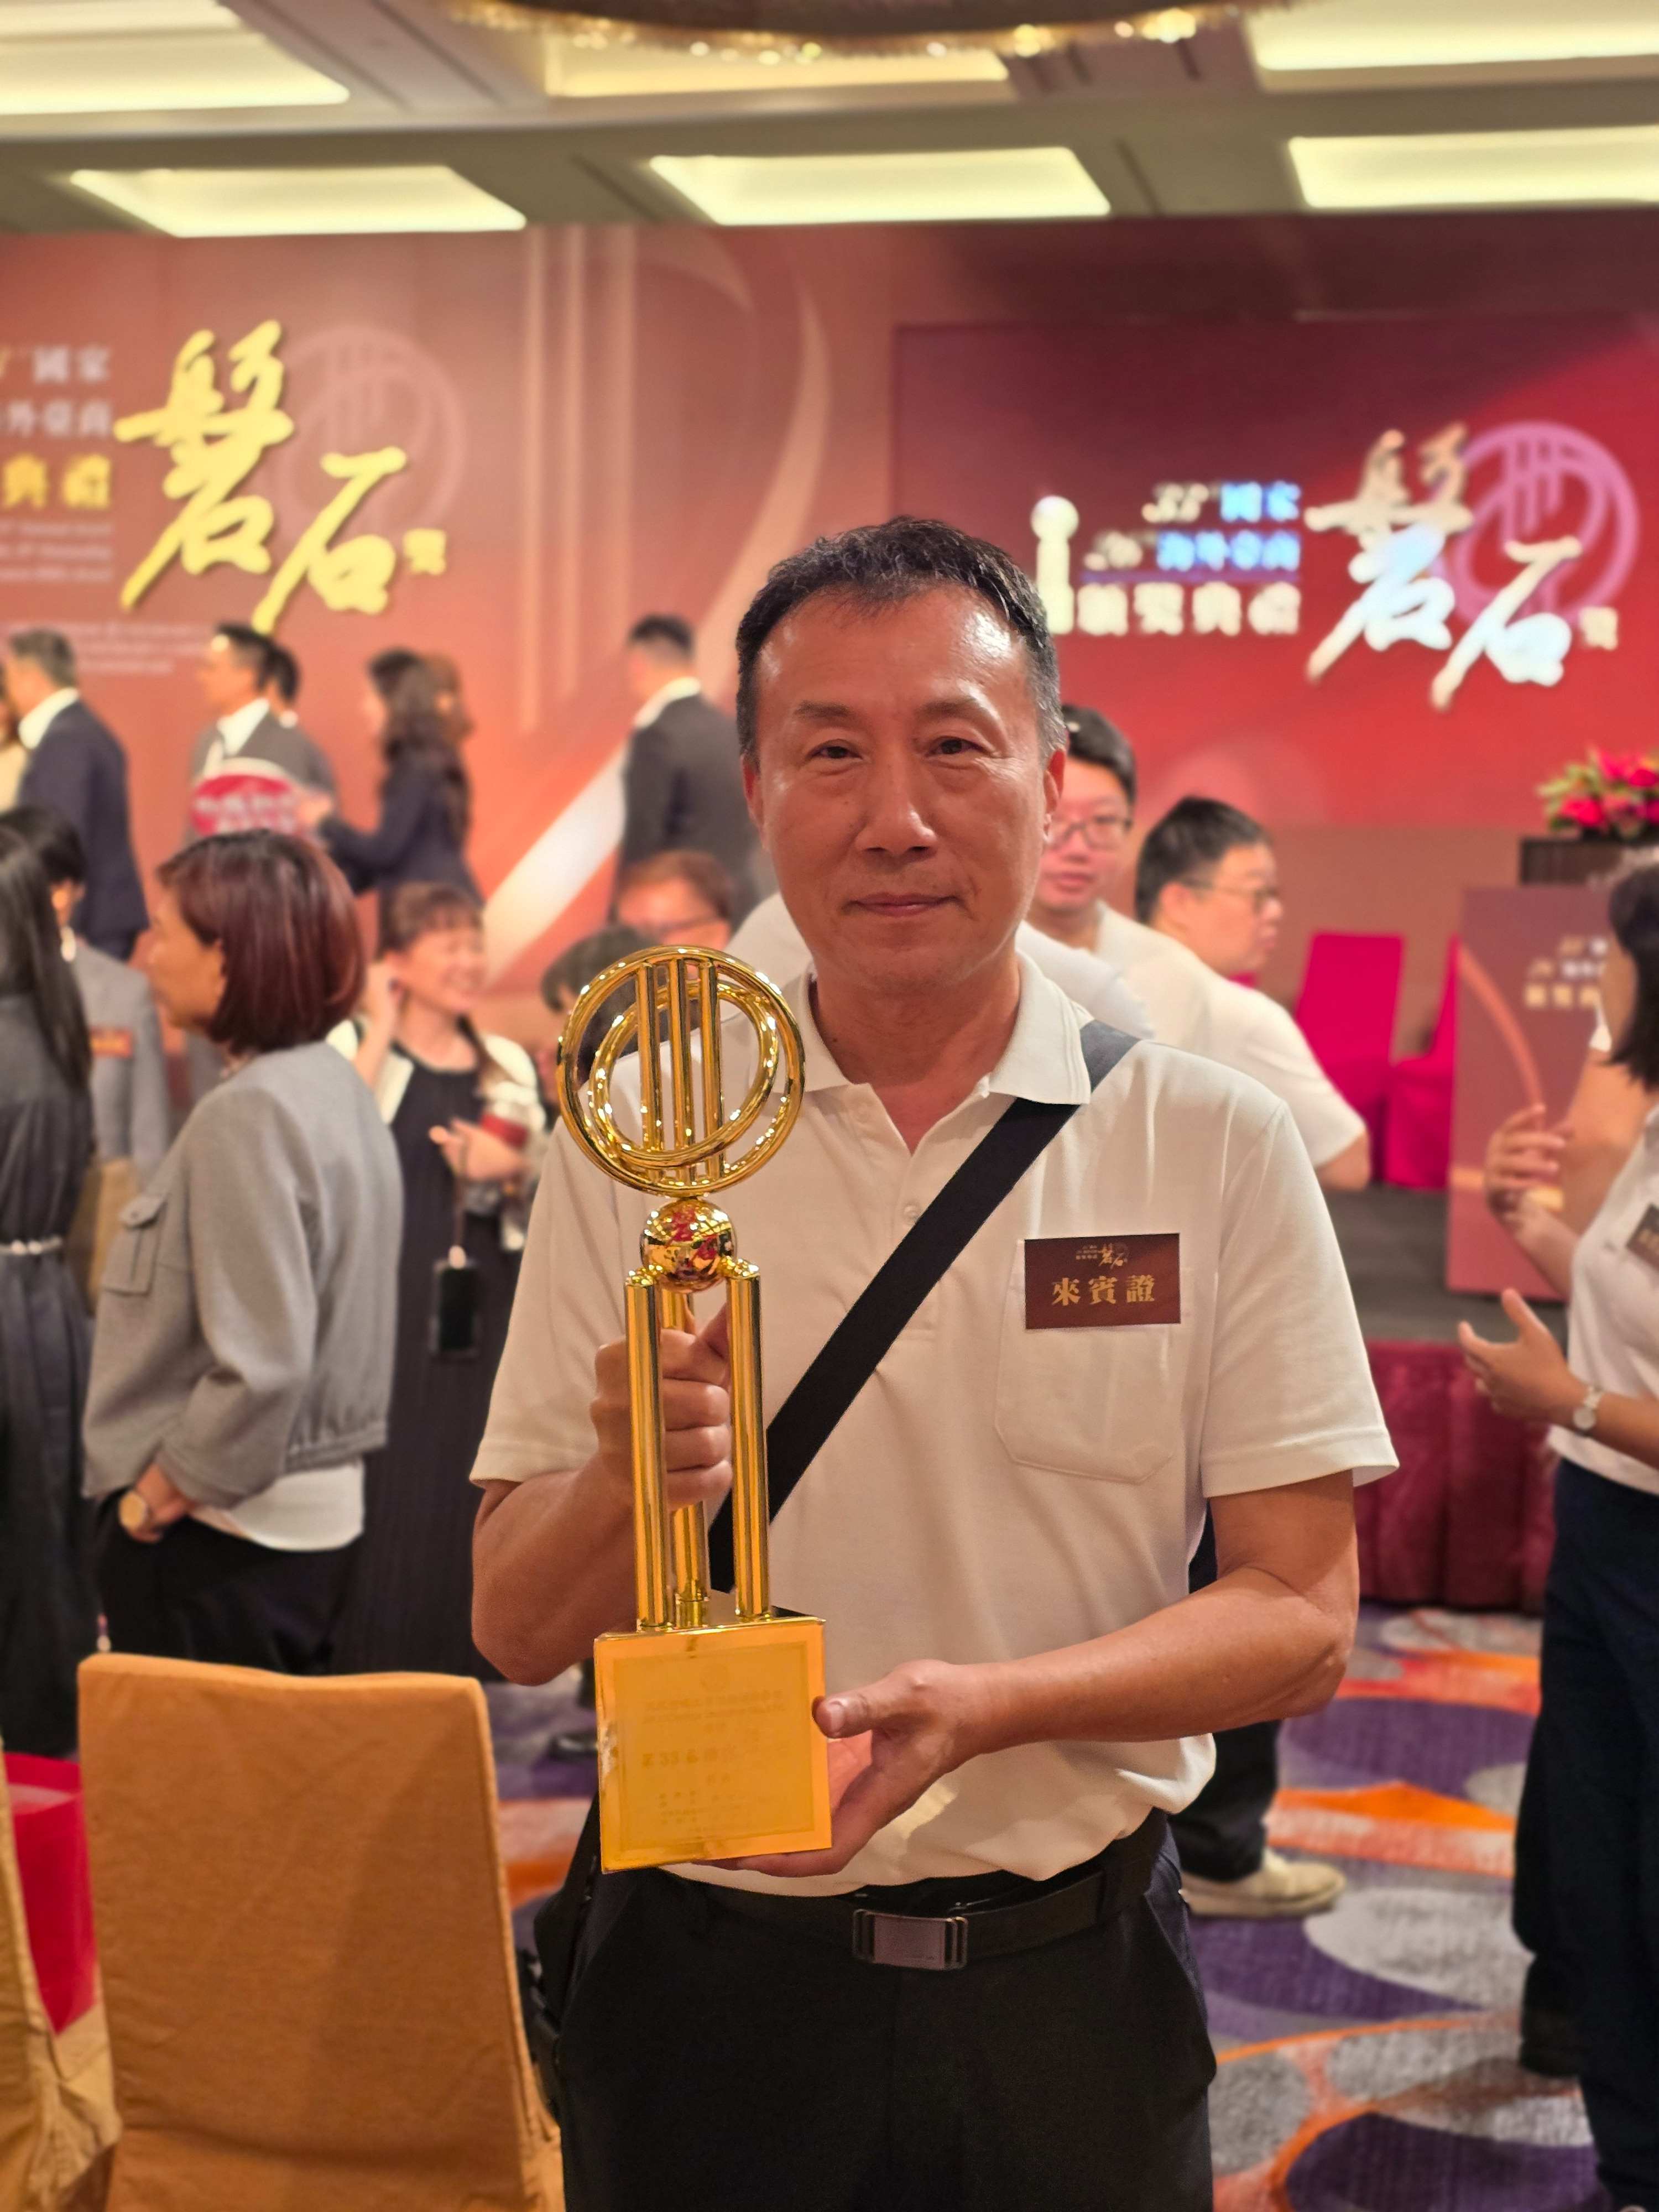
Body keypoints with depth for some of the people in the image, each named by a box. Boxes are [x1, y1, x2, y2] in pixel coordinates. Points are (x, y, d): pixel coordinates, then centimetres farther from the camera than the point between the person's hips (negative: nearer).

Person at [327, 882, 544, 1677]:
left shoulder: (508, 1066, 15)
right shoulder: (353, 1045, 1)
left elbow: (541, 1194, 19)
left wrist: (513, 1171, -3)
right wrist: (382, 1031, -14)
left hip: (478, 1312, 4)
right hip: (383, 1307, -4)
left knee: (463, 1495, 5)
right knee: (381, 1493, -6)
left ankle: (452, 1676, 14)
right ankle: (357, 1681, 3)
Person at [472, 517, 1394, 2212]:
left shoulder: (1216, 1144, -7)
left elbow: (1301, 1617, -7)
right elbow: (514, 1628, -4)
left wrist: (985, 1704, -24)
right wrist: (629, 1480, -26)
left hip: (1071, 1985, 0)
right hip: (706, 1977, 1)